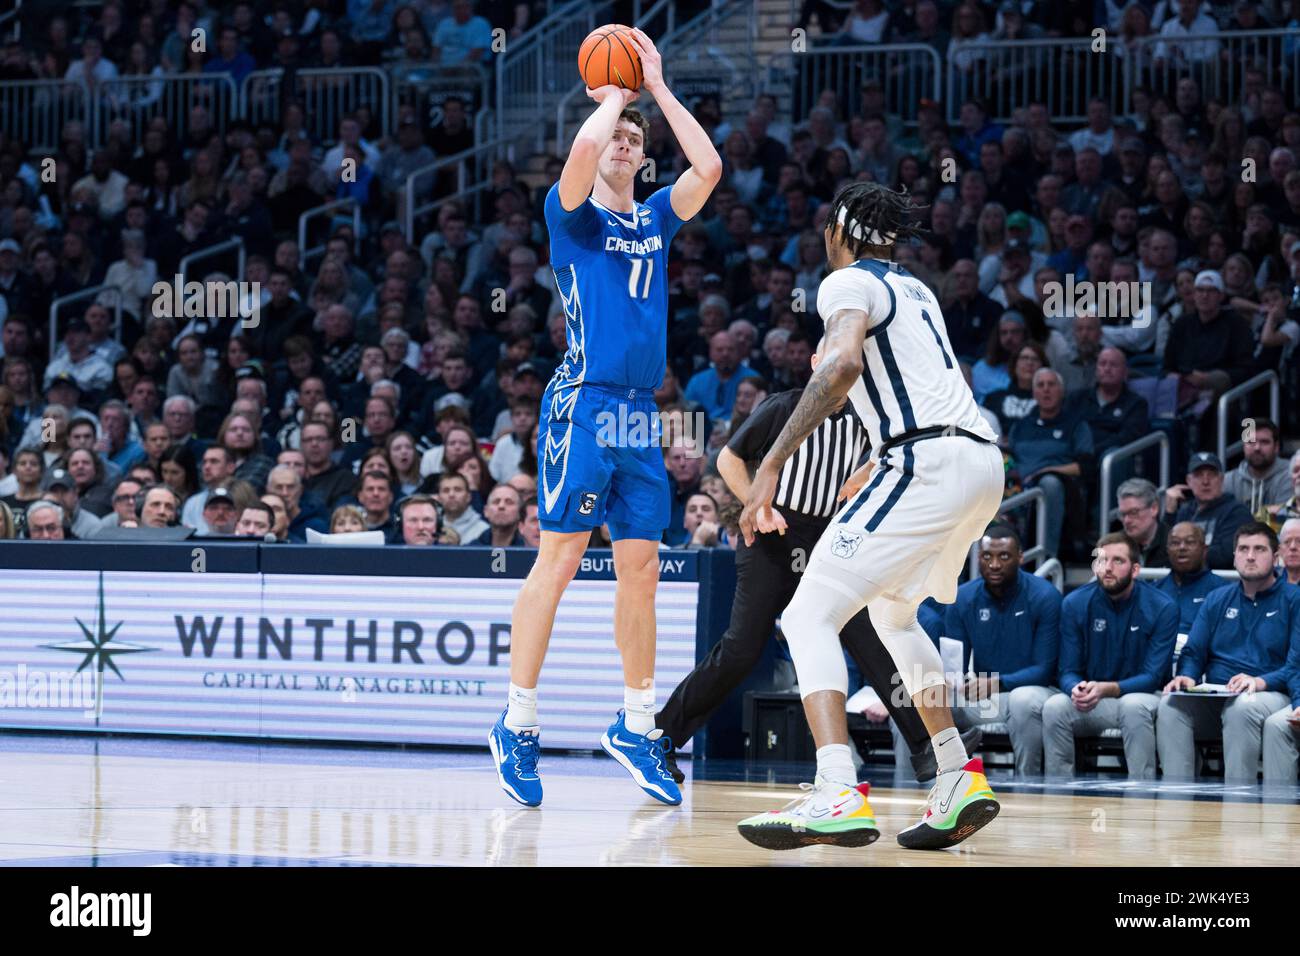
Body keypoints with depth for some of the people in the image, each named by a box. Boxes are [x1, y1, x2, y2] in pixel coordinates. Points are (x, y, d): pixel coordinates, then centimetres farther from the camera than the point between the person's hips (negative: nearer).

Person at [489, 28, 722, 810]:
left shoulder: (656, 219, 16)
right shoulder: (573, 216, 0)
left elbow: (708, 168, 2)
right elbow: (584, 146, -19)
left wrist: (658, 88, 6)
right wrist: (616, 94, -1)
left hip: (641, 414, 6)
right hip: (583, 404, -6)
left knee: (642, 571, 6)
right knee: (560, 560, -8)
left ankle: (637, 729, 14)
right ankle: (518, 726, -5)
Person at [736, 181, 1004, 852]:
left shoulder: (848, 283, -1)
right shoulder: (914, 289, 27)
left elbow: (845, 363, -21)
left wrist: (773, 464, -24)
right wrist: (873, 467, 53)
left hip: (928, 462, -9)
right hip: (983, 462, 9)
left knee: (810, 618, -10)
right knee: (891, 611, 29)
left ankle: (839, 797, -29)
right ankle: (960, 780, 20)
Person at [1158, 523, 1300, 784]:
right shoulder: (1217, 600, 21)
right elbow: (1193, 653, 18)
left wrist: (1261, 681, -23)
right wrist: (1187, 677, -6)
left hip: (1272, 695, -4)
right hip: (1214, 699, 4)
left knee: (1241, 706, -39)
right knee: (1170, 704, -26)